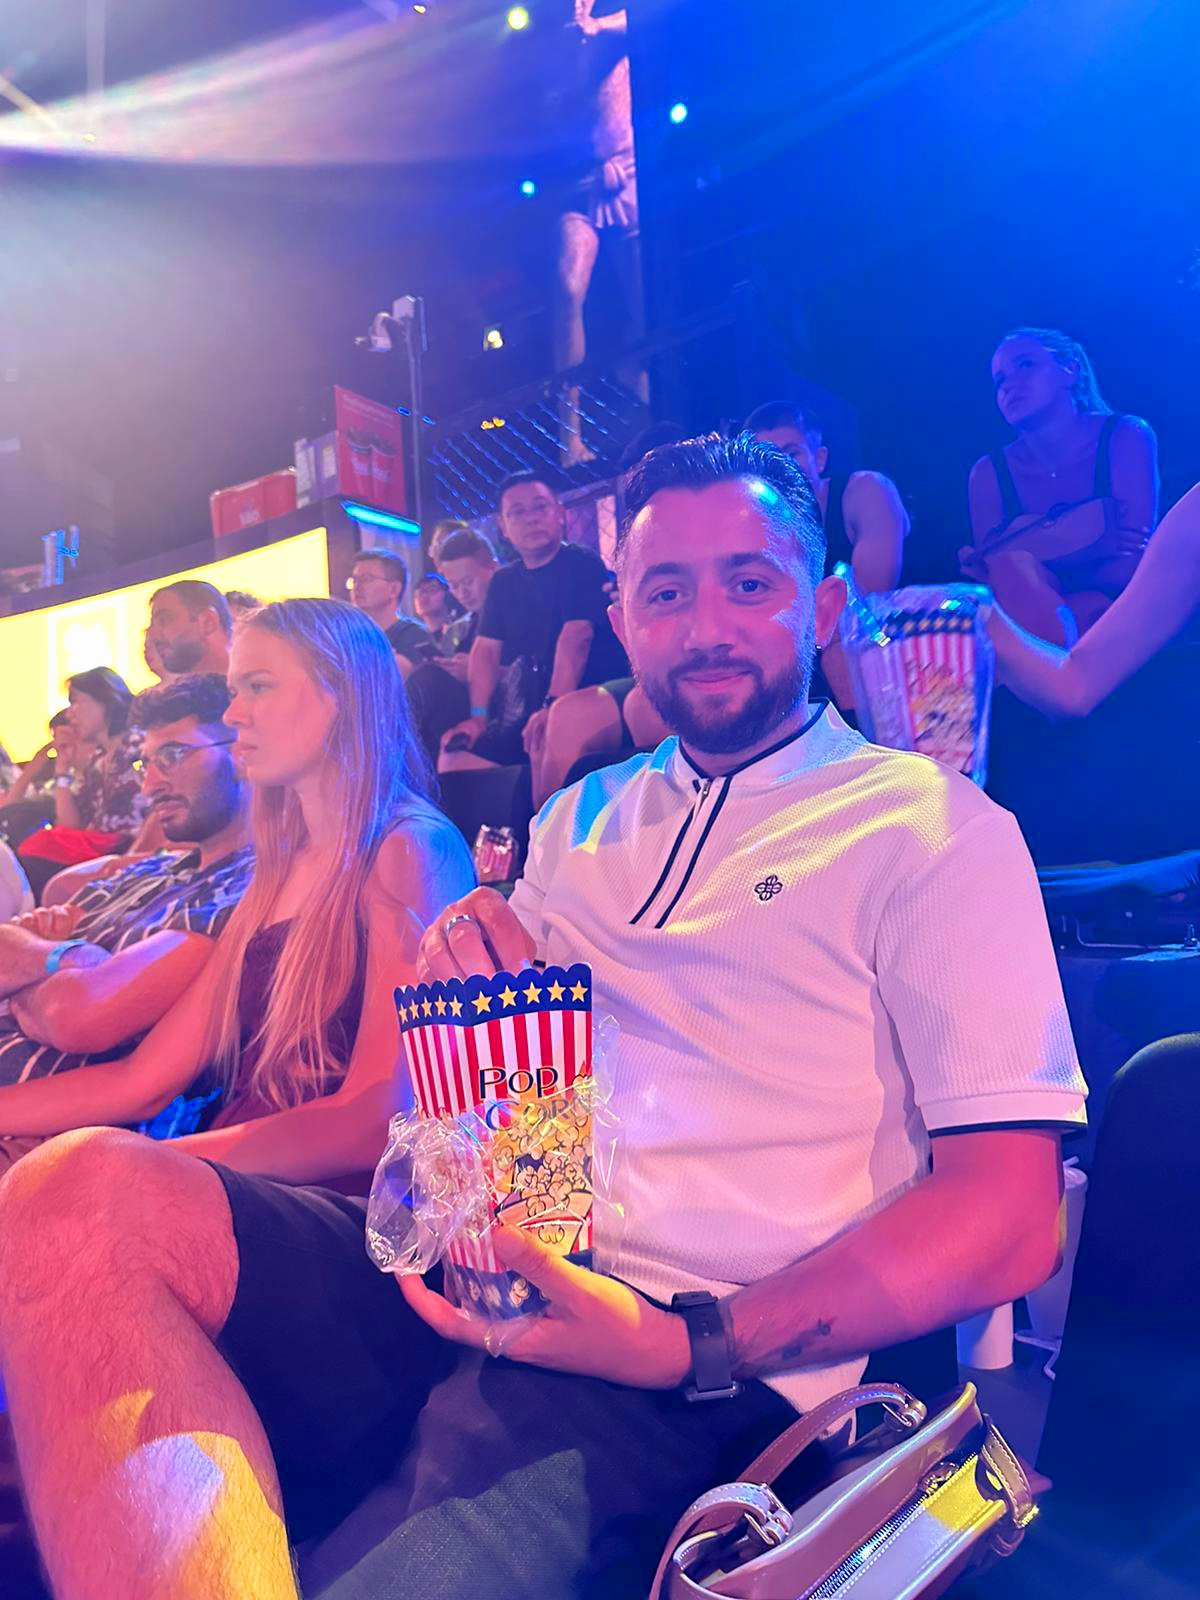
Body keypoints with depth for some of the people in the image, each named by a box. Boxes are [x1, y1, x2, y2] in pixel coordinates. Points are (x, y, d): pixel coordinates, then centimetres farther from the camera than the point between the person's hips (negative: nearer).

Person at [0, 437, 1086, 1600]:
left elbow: (1007, 1211, -6)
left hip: (693, 1357, -7)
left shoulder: (931, 826, 3)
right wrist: (460, 967, 0)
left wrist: (696, 1347, -18)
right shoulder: (583, 814, 21)